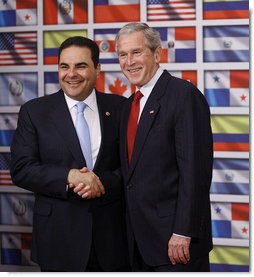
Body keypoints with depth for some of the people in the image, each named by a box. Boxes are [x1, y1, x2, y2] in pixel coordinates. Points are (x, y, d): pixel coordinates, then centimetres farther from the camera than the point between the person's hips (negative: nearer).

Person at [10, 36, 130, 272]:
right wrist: (69, 176, -19)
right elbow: (21, 170, -5)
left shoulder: (119, 108, 4)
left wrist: (103, 182, -16)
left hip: (112, 234, 1)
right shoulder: (34, 111, 1)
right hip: (59, 238, -1)